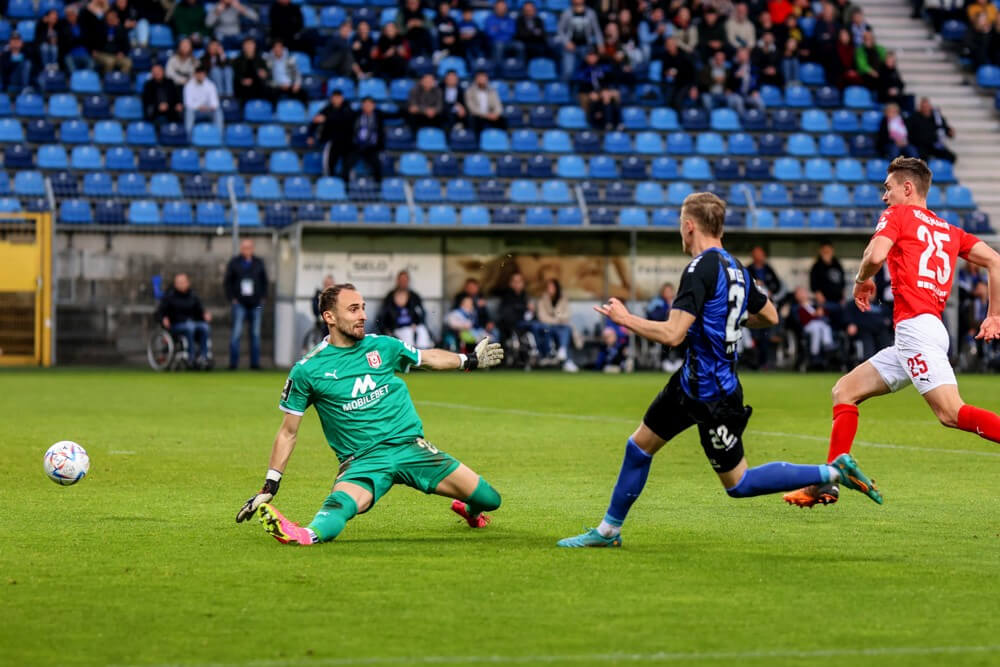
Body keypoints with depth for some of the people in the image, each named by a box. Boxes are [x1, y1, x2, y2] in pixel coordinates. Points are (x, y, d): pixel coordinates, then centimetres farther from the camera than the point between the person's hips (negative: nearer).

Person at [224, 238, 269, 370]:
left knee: (256, 334, 5)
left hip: (256, 304, 2)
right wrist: (232, 298, -4)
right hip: (240, 303, -2)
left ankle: (255, 362, 10)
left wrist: (263, 297, 5)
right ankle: (233, 362, -4)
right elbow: (227, 282, 5)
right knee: (236, 333, -7)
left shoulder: (259, 263, 8)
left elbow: (264, 281, 14)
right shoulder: (234, 263, 2)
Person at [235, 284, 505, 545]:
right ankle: (310, 534, -67)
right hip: (362, 461, -4)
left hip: (410, 445, 4)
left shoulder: (383, 346, 6)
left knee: (488, 499, 0)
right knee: (341, 503, -38)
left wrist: (469, 360, 28)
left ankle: (468, 510, 35)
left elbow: (428, 358, 28)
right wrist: (269, 486, 0)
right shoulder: (306, 370, -3)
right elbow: (288, 432, 4)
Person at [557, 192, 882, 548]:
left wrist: (626, 319, -14)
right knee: (639, 445, 15)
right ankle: (608, 530, 26)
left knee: (738, 484, 0)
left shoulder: (701, 269, -21)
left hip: (712, 395, -9)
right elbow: (769, 316, 18)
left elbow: (672, 334, -27)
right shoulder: (735, 268, 7)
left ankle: (834, 472, 0)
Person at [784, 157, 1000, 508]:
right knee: (845, 390, 14)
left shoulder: (897, 215, 4)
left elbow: (875, 255, -14)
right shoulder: (949, 229, 24)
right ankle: (828, 483, 10)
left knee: (952, 413, -21)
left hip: (915, 327, -9)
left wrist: (862, 280, 6)